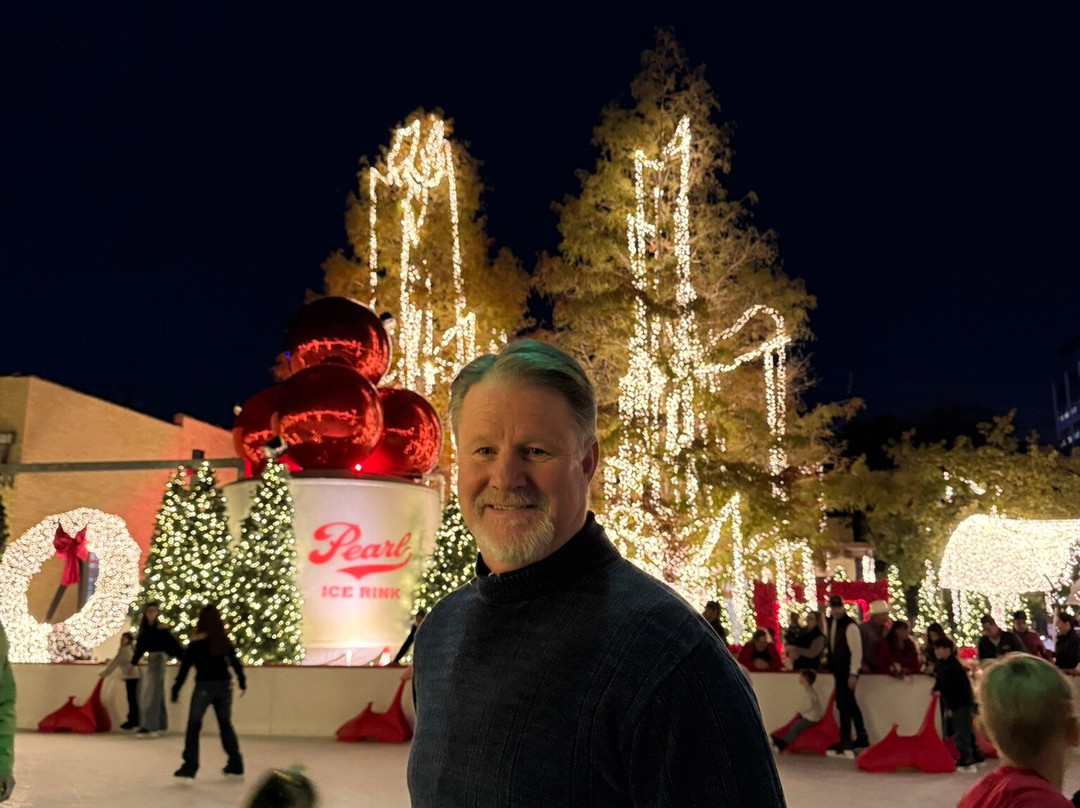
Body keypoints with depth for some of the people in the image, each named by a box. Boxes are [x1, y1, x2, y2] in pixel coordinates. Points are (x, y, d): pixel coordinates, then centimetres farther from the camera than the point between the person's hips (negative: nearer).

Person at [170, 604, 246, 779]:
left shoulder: (196, 643, -8)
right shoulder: (224, 641, 4)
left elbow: (185, 667, -8)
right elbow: (235, 662, 11)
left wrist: (176, 690, -2)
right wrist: (242, 683, 23)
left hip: (204, 686, -4)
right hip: (224, 685, 5)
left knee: (193, 725, 6)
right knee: (225, 724, 16)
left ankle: (190, 766, 2)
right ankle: (235, 763, 20)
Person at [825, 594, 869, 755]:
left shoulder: (850, 626, -17)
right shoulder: (831, 623, 9)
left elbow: (856, 651, -19)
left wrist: (853, 674, -21)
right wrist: (831, 666, 16)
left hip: (847, 671, -9)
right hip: (838, 670, 9)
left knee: (843, 704, -8)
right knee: (850, 704, 15)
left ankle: (845, 741, -1)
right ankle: (862, 738, 26)